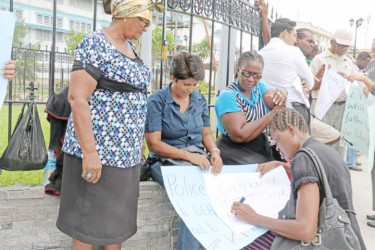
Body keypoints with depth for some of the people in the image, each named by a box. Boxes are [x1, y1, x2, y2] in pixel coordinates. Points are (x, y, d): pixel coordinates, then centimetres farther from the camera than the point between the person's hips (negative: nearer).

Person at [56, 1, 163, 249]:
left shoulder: (130, 47, 12)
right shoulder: (94, 45, -14)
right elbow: (77, 98, -21)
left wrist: (137, 138, 18)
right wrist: (89, 152, -25)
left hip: (125, 148, 8)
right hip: (99, 148, -8)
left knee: (117, 213, 16)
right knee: (90, 216, 5)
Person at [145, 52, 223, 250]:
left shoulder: (199, 100, 10)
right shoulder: (157, 101, -5)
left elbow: (206, 133, 13)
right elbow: (154, 143, -11)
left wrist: (214, 151, -10)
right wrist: (188, 155, -21)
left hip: (198, 160, 4)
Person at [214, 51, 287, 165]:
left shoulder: (260, 87, 8)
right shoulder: (227, 96, -12)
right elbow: (239, 135, -20)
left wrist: (282, 93, -31)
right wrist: (272, 114, -19)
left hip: (262, 150, 6)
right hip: (235, 154, -6)